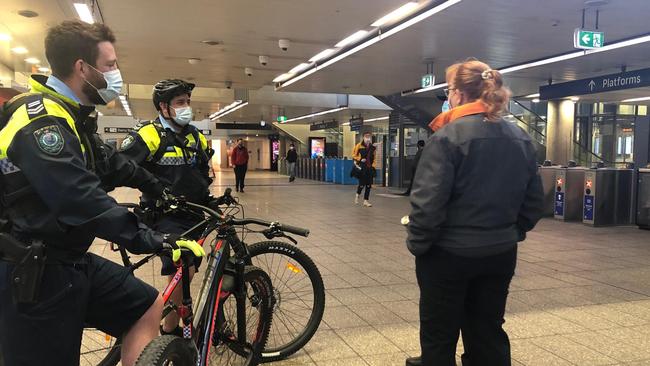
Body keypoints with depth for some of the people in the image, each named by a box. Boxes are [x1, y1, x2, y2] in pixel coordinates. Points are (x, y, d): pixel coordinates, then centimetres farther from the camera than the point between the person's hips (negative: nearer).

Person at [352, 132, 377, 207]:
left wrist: (373, 165, 7)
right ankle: (357, 195, 25)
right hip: (362, 168, -4)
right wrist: (360, 159, -12)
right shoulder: (359, 146, -4)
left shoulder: (372, 147, 10)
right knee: (362, 184, -6)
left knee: (368, 185, 2)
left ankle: (366, 201, 10)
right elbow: (354, 155, 0)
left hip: (370, 168, 4)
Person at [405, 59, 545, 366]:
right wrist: (513, 233, 18)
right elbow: (535, 201, 8)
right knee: (488, 333, 20)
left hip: (449, 253, -6)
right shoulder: (521, 138, 4)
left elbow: (427, 200, -21)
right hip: (501, 253, 6)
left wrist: (417, 244, -9)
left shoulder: (448, 136, -16)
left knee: (439, 335, 13)